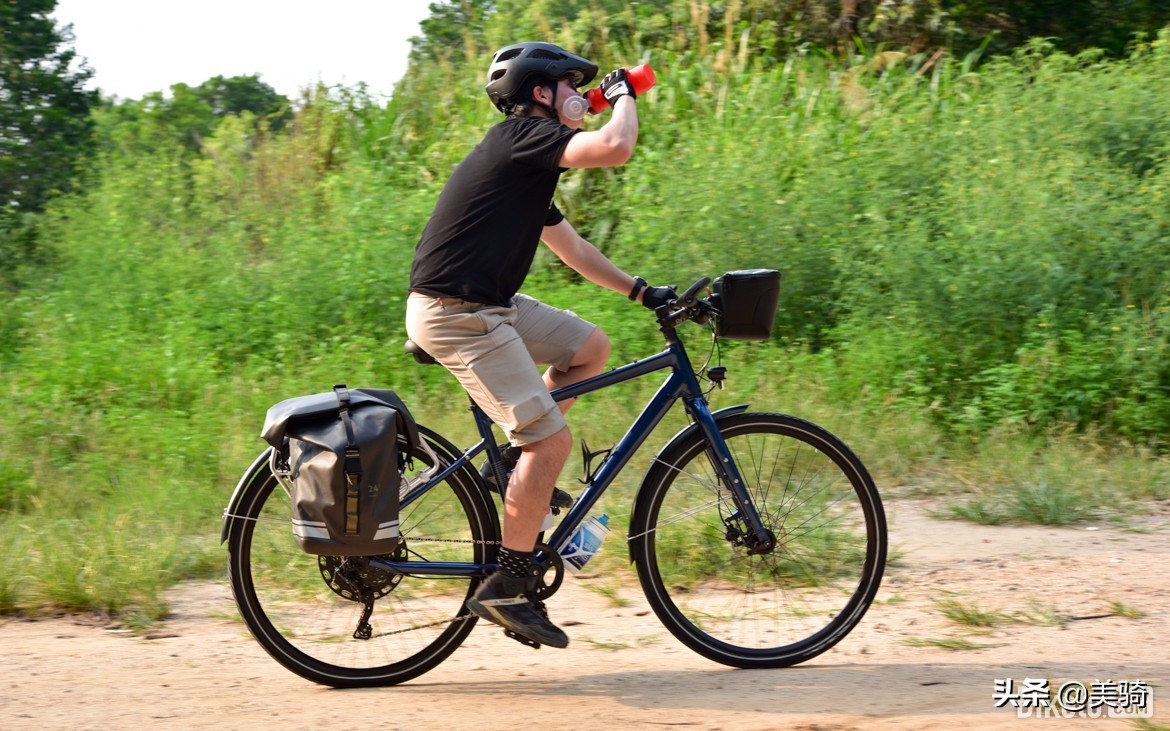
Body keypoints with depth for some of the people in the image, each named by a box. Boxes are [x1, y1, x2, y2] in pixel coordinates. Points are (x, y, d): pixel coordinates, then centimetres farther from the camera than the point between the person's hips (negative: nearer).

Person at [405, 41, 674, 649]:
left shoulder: (528, 163, 20)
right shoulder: (524, 136, -10)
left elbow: (571, 247, 28)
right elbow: (614, 148, -25)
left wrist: (639, 290, 24)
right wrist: (625, 95, -4)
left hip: (488, 303, 10)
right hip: (455, 313, -10)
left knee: (590, 346, 16)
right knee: (552, 439, -12)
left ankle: (516, 464, 17)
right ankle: (506, 587, -6)